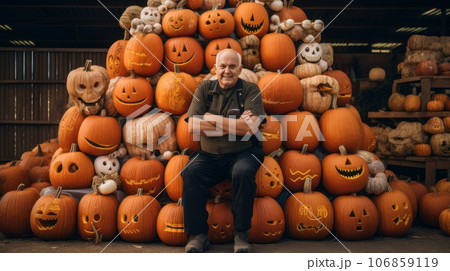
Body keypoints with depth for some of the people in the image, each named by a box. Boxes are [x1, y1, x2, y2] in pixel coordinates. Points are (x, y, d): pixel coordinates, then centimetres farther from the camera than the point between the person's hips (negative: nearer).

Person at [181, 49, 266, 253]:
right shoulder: (205, 89, 8)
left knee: (243, 173, -33)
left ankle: (241, 233, -16)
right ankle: (198, 234, -13)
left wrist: (213, 118, -11)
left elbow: (251, 127, -14)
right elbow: (193, 126, -5)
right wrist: (234, 125, -11)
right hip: (208, 156, 2)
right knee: (190, 173, -25)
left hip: (242, 154, -2)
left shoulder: (250, 90, 1)